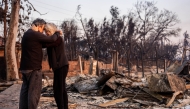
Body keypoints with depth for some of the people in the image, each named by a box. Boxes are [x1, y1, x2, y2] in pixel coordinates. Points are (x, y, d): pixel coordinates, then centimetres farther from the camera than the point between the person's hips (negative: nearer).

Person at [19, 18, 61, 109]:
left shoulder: (27, 34, 18)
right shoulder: (35, 34, -13)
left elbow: (42, 43, 24)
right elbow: (52, 39, -15)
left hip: (25, 67, 10)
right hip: (33, 68, -9)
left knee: (25, 90, 10)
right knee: (34, 92, -4)